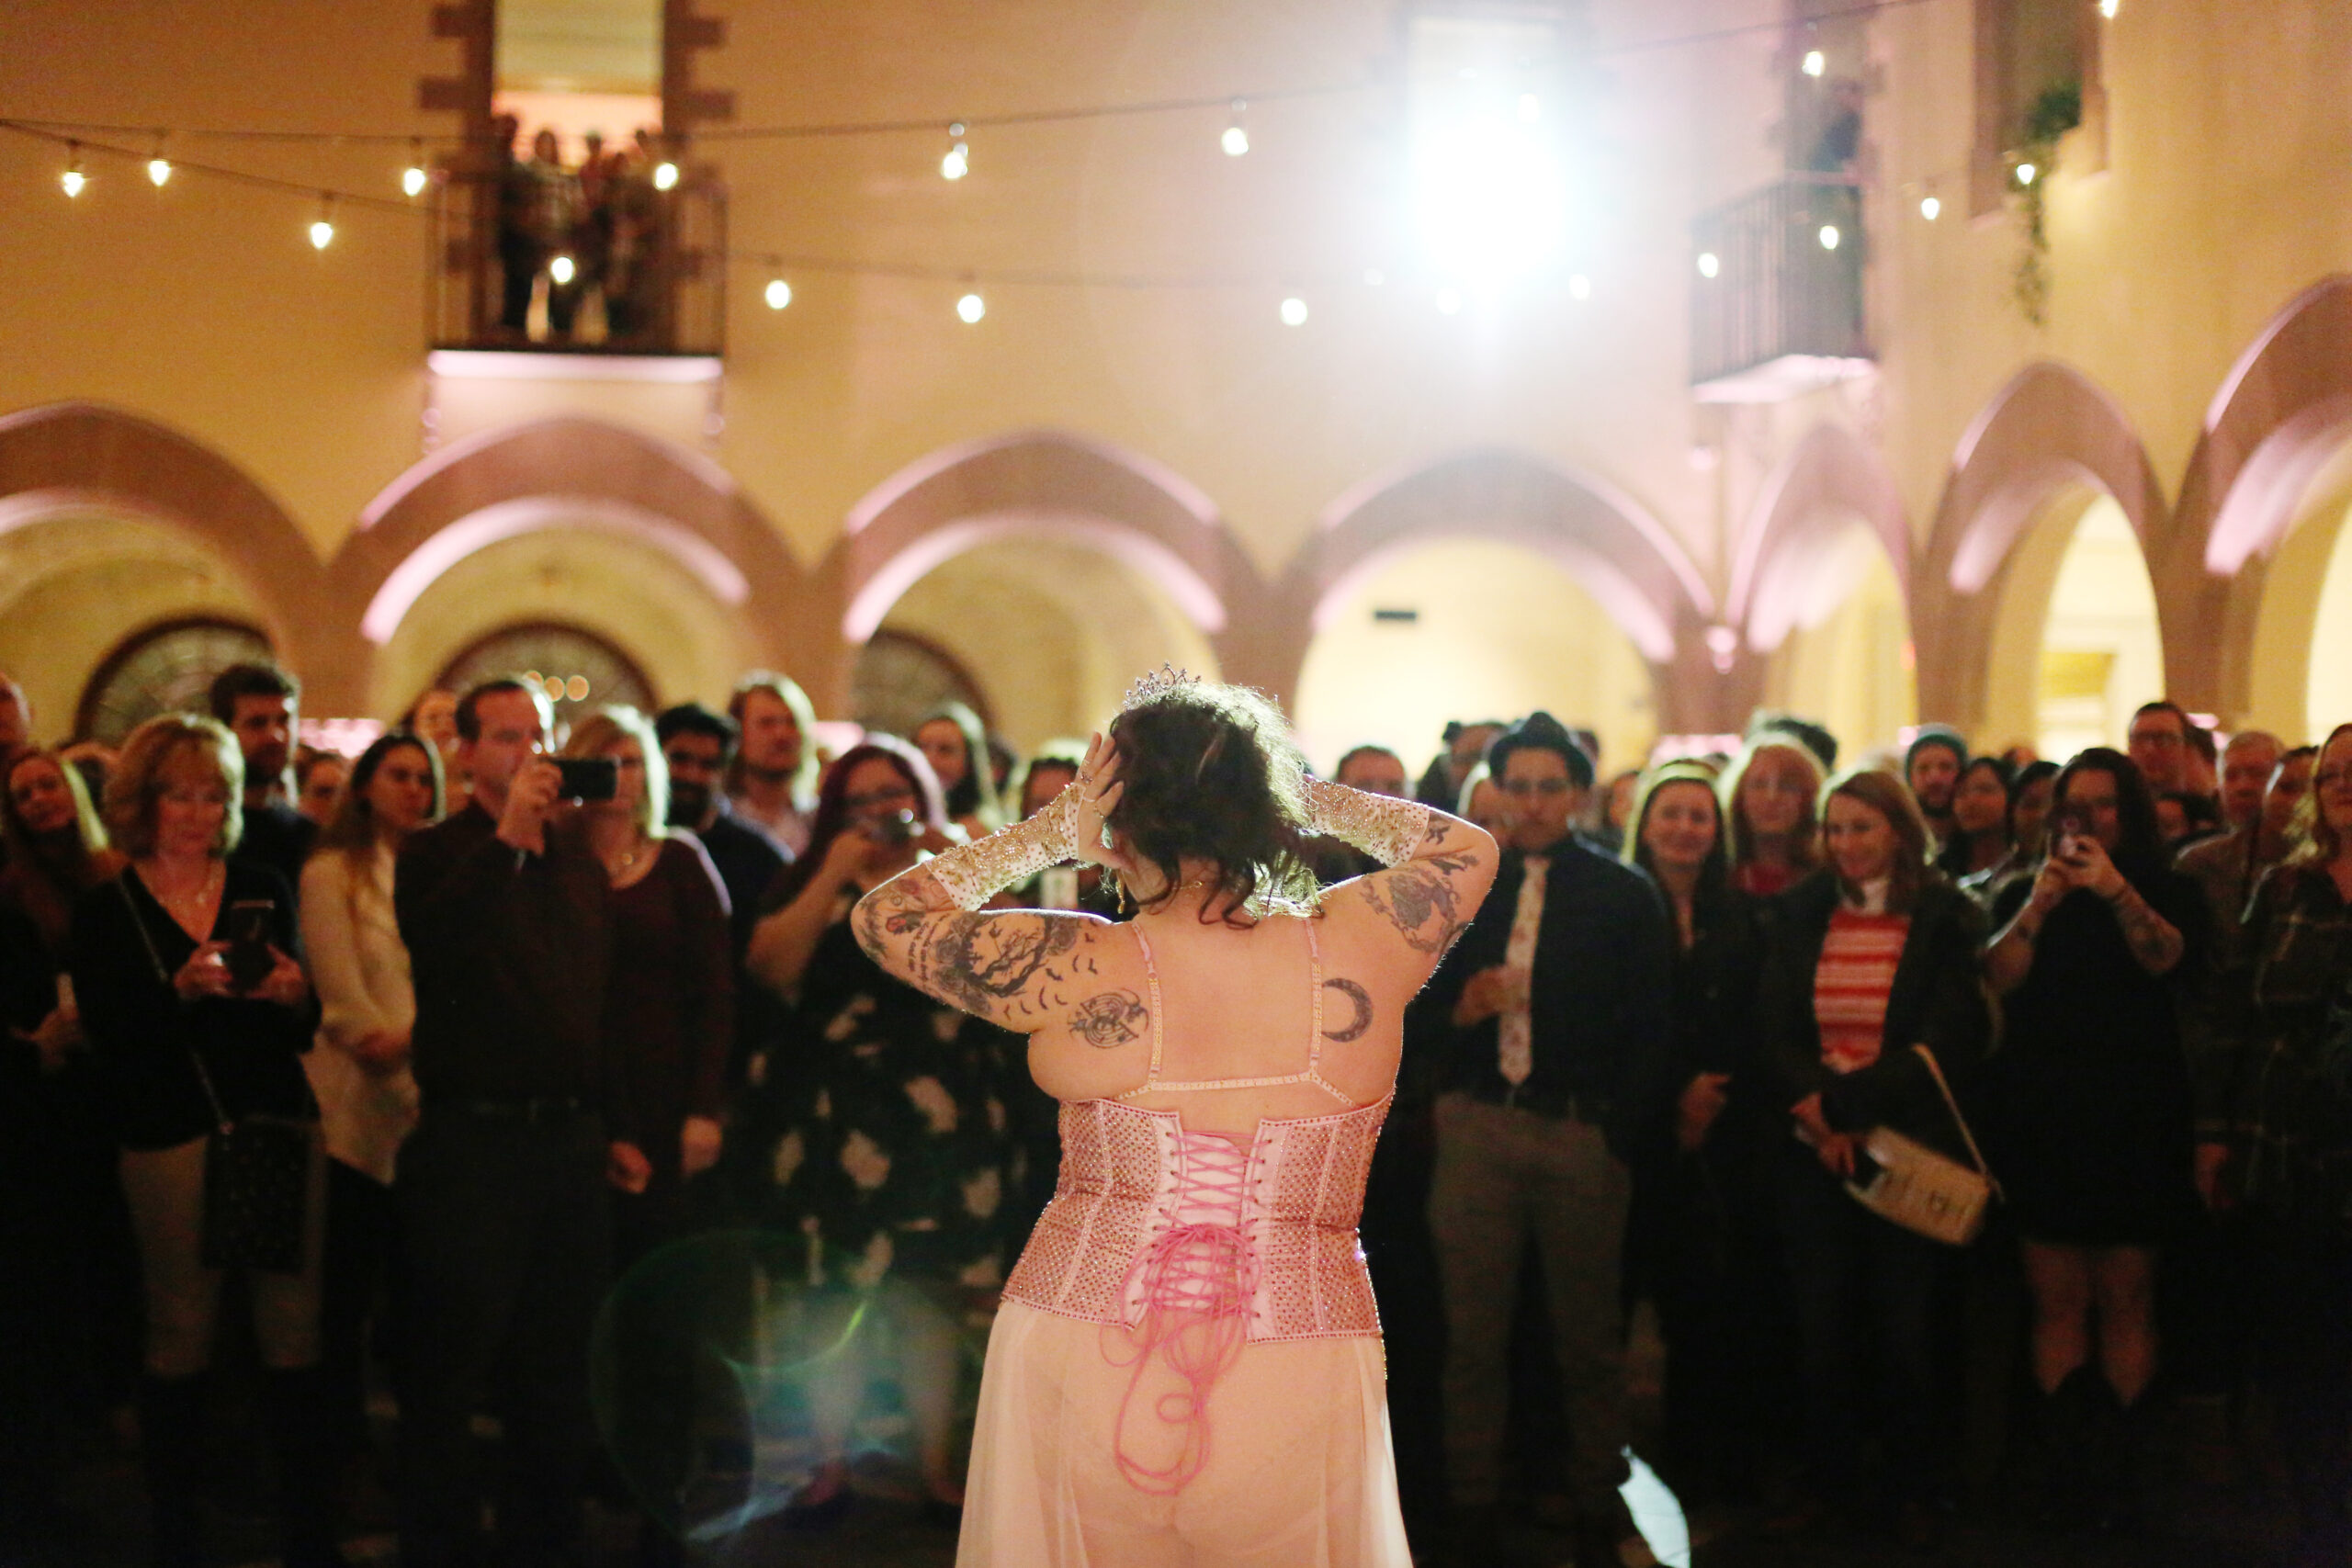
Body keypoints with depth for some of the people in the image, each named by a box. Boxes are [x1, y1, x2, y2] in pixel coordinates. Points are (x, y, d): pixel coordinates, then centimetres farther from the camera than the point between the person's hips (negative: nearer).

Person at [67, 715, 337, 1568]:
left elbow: (304, 1030, 10)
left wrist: (293, 996, -12)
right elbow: (111, 1041, -6)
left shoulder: (262, 891, 11)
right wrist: (181, 989, -21)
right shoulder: (106, 911, 4)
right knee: (179, 1342, -1)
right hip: (173, 1138, -2)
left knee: (294, 1335, 0)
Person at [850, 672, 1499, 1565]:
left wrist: (1051, 832, 7)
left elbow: (884, 915, 6)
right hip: (1300, 1389, 1)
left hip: (1080, 1366, -1)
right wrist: (1316, 801, 17)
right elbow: (1468, 848, 16)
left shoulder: (1077, 972, -11)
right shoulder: (1355, 952, -6)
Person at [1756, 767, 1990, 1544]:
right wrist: (1815, 1108, -15)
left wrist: (1847, 1102, -17)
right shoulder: (1798, 916, 8)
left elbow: (1949, 1042, -9)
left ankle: (1912, 1488, 17)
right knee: (1821, 1326, 6)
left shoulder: (1946, 920, -2)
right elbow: (1775, 1033, 3)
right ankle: (1830, 1482, 18)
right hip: (1814, 1155, 3)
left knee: (1905, 1327, 2)